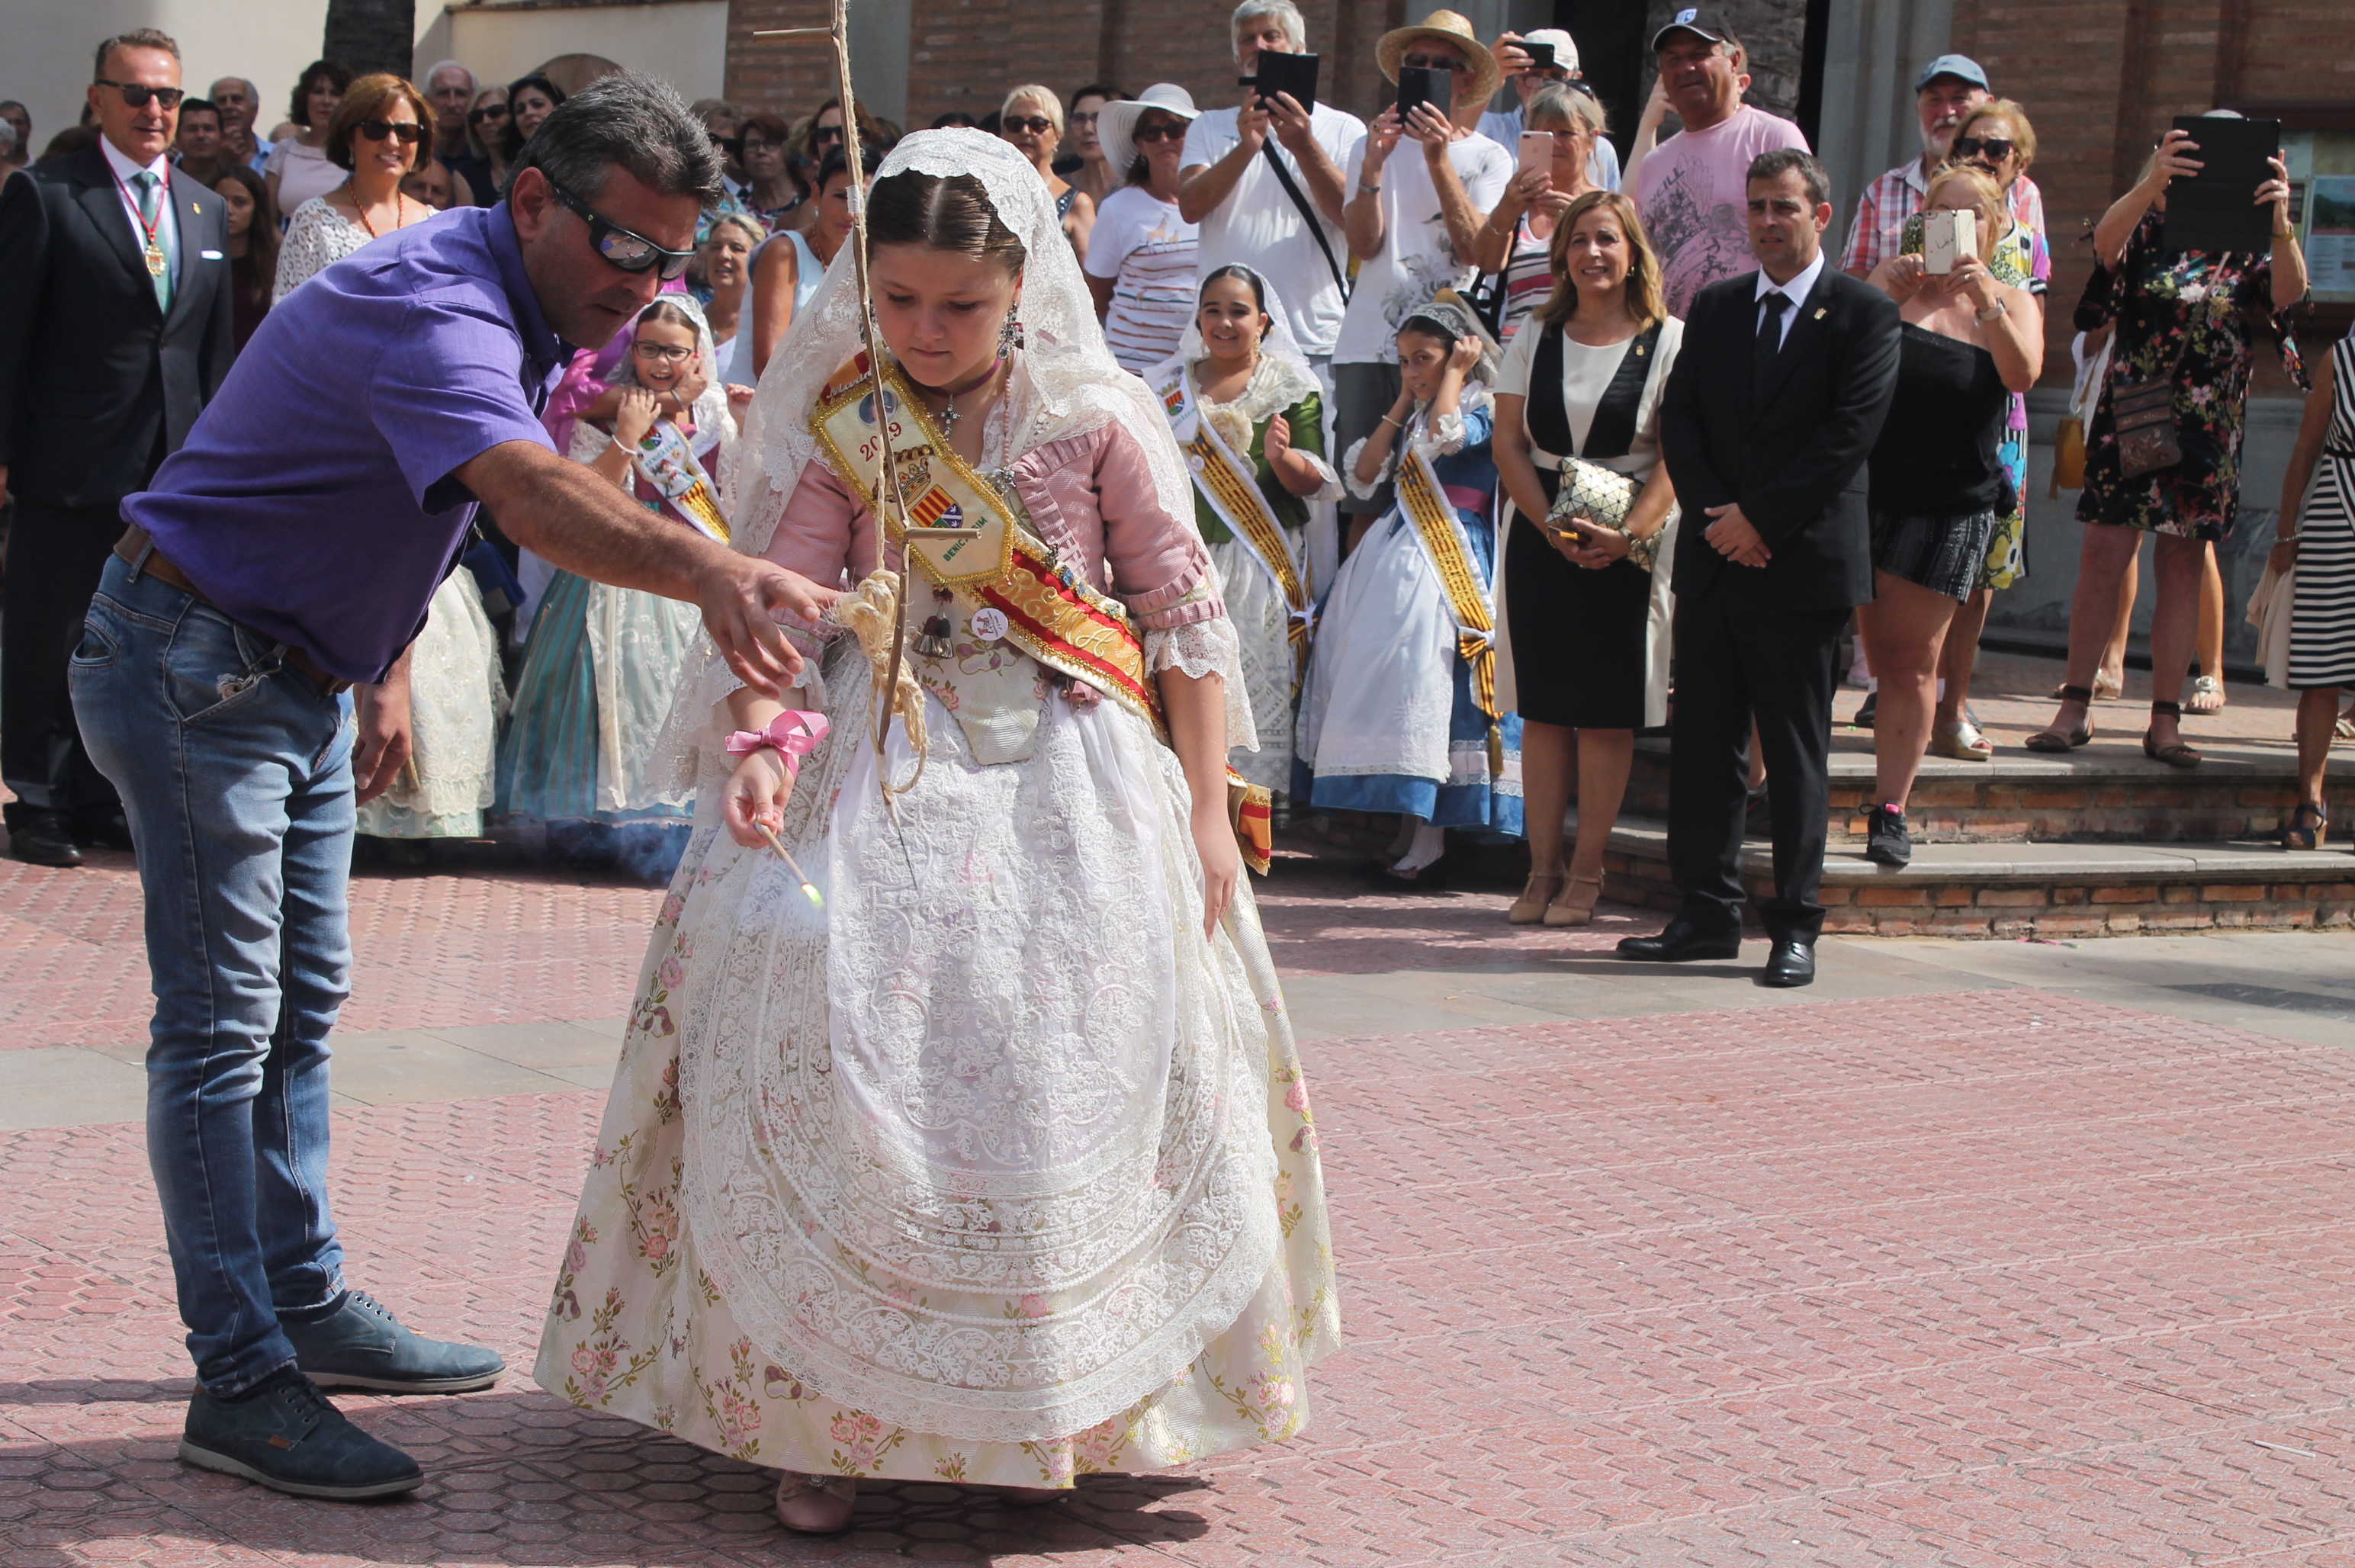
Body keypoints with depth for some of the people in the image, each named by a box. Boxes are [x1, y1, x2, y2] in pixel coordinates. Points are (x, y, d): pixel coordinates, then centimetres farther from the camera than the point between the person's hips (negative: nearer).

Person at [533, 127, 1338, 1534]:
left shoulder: (1101, 416, 0)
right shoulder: (835, 424, 3)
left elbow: (1185, 616, 3)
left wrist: (1207, 810, -1)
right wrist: (760, 742, -22)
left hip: (1072, 783, 0)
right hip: (881, 773, 1)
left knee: (1063, 1077, -6)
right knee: (836, 1061, -12)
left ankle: (1049, 1410, 12)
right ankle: (828, 1414, -1)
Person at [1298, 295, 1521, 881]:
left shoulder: (1485, 408, -2)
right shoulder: (1413, 415, 22)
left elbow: (1443, 437, -22)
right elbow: (1362, 471, 14)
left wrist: (1454, 372, -7)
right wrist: (1402, 404, 13)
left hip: (1451, 564, -8)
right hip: (1391, 558, 8)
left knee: (1424, 681, -16)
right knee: (1383, 681, 2)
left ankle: (1427, 843, -14)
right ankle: (1405, 833, 7)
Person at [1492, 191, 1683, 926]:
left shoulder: (1668, 341, -2)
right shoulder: (1535, 337, 8)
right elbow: (1509, 443, 4)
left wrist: (1624, 535, -19)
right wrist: (1552, 525, -10)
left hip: (1628, 542, -3)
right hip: (1541, 535, 3)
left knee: (1606, 711, -1)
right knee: (1542, 706, 3)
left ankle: (1585, 871, 6)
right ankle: (1543, 870, 8)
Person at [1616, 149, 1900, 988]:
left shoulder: (1864, 314, -2)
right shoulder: (1714, 308, 13)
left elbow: (1848, 436, -11)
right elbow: (1678, 422, 8)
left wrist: (1760, 518, -13)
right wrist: (1718, 516, -7)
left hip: (1803, 564, -5)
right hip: (1714, 562, 5)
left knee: (1796, 755, 1)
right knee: (1702, 744, 6)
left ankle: (1794, 925, 8)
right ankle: (1708, 913, 14)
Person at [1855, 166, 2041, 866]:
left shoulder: (2012, 300, 6)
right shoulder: (1896, 278, 7)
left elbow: (2023, 374, -13)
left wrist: (1985, 298, -25)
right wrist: (1886, 295, -17)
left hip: (1951, 506, 0)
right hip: (1867, 488, 0)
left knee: (1911, 663, -1)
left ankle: (1890, 809, 4)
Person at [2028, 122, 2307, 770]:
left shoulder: (2244, 251, 5)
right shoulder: (2149, 231, 2)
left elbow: (2287, 292, -14)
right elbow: (2106, 243, -21)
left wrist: (2281, 224, -34)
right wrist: (2149, 185, -39)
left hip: (2206, 432, 2)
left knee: (2183, 568, 4)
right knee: (2103, 558, -5)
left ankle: (2165, 722, 7)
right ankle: (2075, 709, 3)